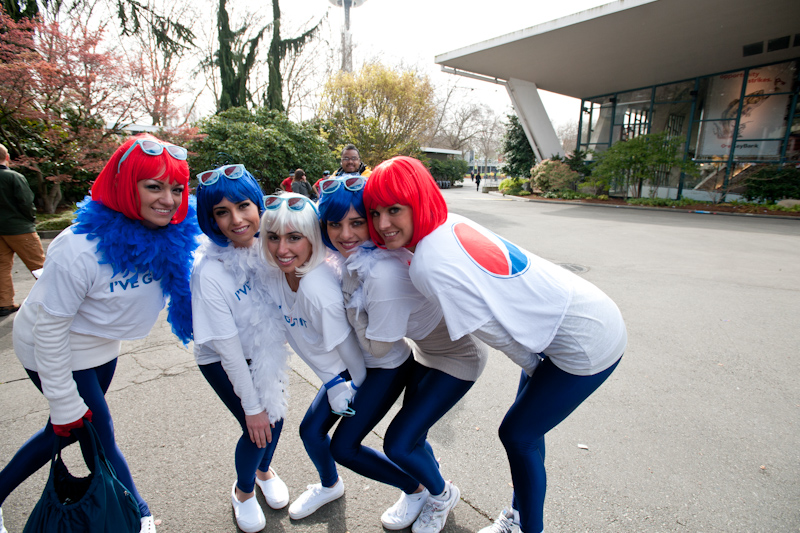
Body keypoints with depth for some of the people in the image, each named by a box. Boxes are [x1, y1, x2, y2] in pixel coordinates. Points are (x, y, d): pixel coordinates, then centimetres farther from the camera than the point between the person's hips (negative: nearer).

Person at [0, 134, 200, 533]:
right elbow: (50, 327, -24)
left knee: (66, 431, 22)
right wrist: (65, 402, -16)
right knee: (99, 437, 8)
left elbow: (178, 283, 3)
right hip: (54, 352, -6)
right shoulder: (80, 250, -34)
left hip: (102, 346, 6)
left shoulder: (171, 234, -18)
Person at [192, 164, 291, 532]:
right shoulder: (209, 271, -32)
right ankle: (243, 490, 36)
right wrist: (251, 406, -15)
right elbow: (227, 347, -24)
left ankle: (264, 470, 48)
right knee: (257, 428, 0)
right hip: (222, 362, -4)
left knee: (275, 414, 13)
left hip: (265, 351, 4)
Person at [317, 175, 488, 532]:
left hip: (458, 356, -7)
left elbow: (377, 346, -22)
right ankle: (414, 489, 34)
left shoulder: (383, 273, -35)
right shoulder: (353, 257, -9)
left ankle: (441, 494, 27)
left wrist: (349, 299, -21)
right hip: (424, 348, 8)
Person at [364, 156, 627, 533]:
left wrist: (534, 368, -2)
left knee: (517, 434, 7)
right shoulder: (451, 223, -6)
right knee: (526, 427, 19)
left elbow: (494, 331, -20)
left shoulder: (429, 265, -29)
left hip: (588, 342, -8)